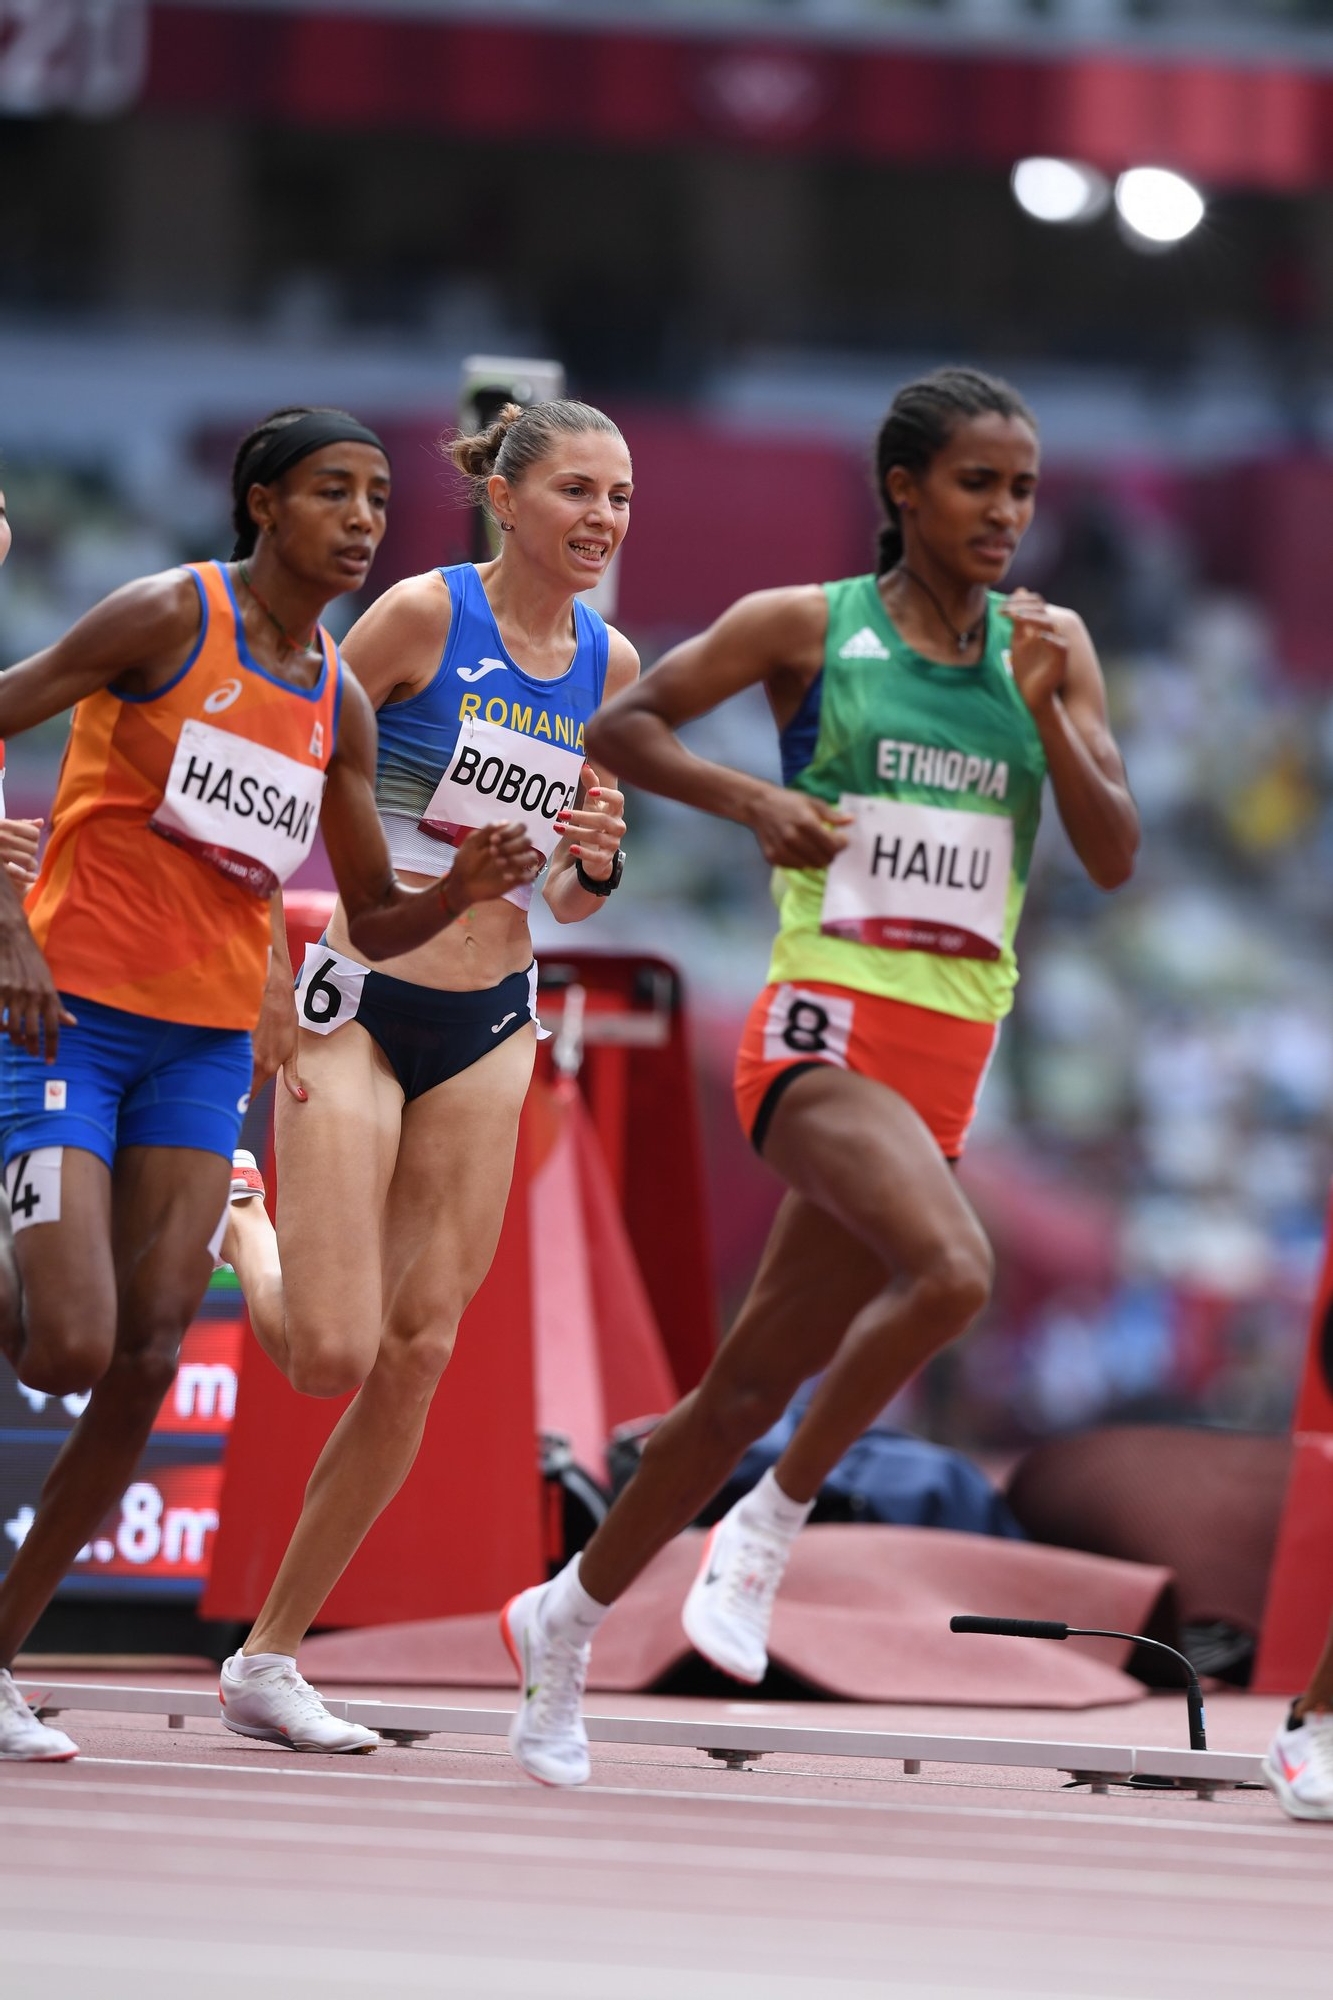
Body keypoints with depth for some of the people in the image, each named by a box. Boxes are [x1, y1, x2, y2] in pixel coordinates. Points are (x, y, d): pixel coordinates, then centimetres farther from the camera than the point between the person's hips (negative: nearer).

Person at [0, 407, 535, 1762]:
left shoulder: (338, 705, 11)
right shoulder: (169, 618, -7)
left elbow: (372, 924, 18)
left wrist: (466, 890, -4)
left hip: (209, 1041, 6)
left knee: (146, 1360, -5)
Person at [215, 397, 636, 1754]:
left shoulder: (607, 664, 7)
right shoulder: (424, 616, -11)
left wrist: (594, 863, -7)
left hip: (489, 1028, 5)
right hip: (362, 1004, -5)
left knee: (419, 1353, -1)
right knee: (333, 1355, -12)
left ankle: (267, 1661, 9)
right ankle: (234, 1219, 23)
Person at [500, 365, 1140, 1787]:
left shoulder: (1049, 647, 9)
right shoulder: (806, 627, 0)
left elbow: (1113, 858, 4)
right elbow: (620, 727, 8)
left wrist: (1046, 714, -11)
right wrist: (753, 801, -8)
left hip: (946, 1066, 5)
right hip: (826, 1024, -5)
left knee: (758, 1380, 9)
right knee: (949, 1268, -32)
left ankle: (563, 1618, 26)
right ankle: (770, 1527, -13)